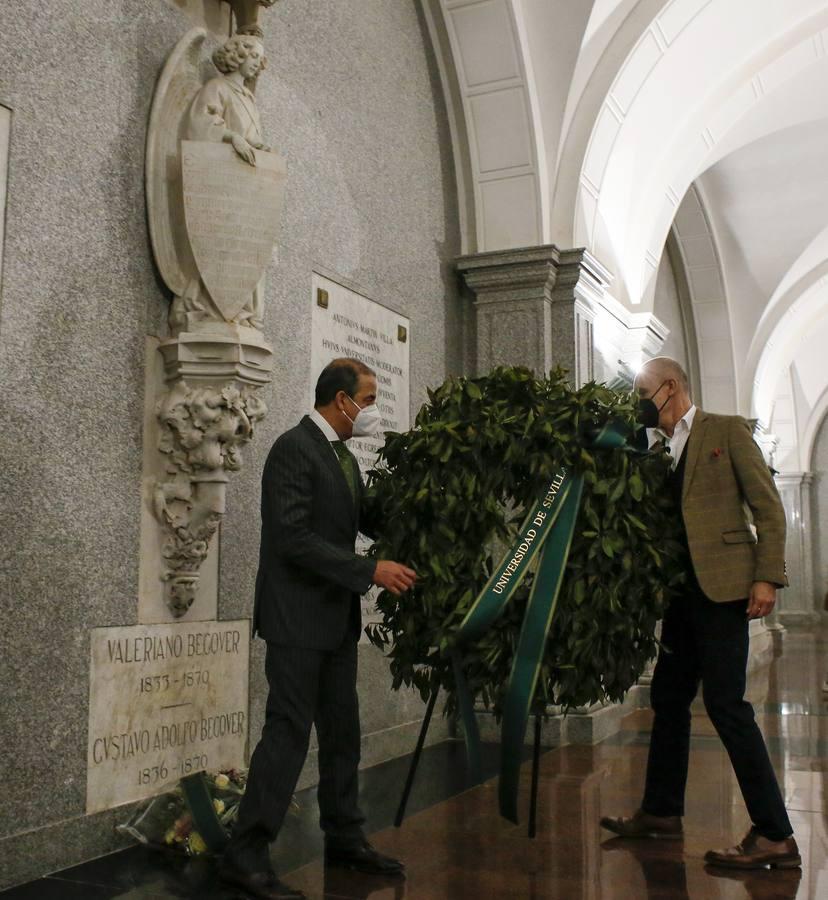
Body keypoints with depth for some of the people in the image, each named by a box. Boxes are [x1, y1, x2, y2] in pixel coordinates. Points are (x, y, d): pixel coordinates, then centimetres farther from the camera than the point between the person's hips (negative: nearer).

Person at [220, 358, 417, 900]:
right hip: (299, 616, -9)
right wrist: (371, 571, -22)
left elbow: (365, 519, 20)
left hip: (337, 617, 9)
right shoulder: (294, 449, -14)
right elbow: (293, 538, -22)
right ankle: (246, 856, 5)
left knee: (342, 731, 14)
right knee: (289, 730, -5)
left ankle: (345, 839, 26)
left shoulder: (344, 457, 13)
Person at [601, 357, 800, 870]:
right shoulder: (656, 451, 15)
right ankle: (661, 812, 27)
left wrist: (767, 577, -14)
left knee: (725, 703, -11)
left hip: (721, 586, -7)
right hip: (681, 591, 7)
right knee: (668, 699, 13)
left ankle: (775, 836, -2)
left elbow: (768, 506, -6)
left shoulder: (727, 430, -1)